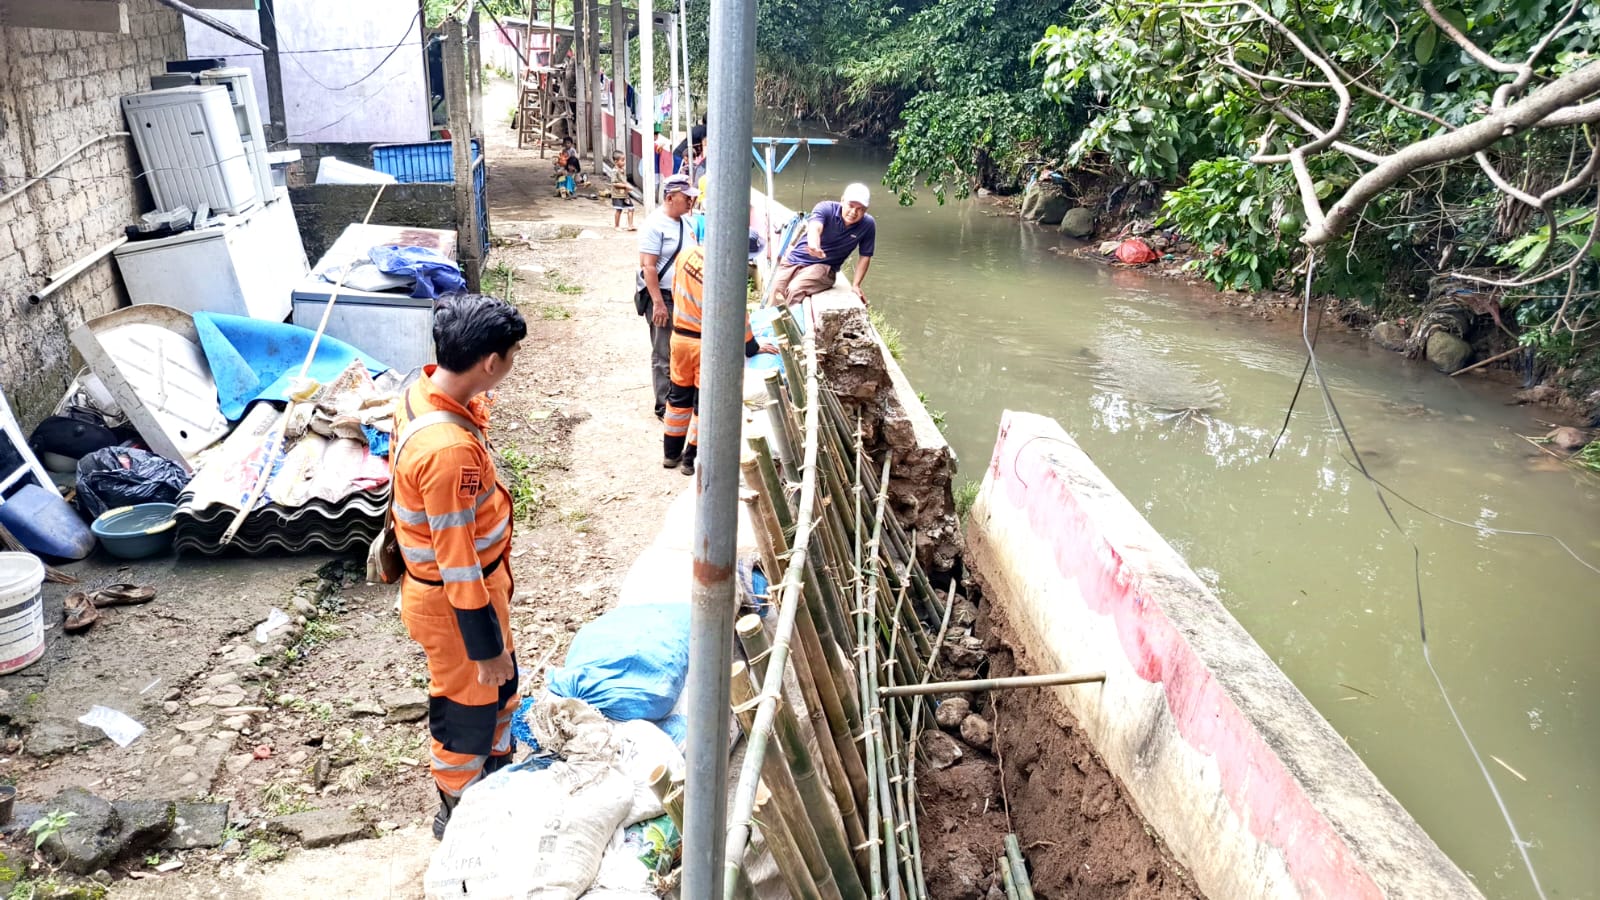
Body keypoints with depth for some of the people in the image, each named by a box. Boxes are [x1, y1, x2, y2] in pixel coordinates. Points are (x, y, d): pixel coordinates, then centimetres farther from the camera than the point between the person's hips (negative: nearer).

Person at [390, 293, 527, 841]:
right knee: (467, 703, 15)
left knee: (499, 687, 28)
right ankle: (460, 811, 40)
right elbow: (456, 560, -29)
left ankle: (497, 772, 53)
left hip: (479, 574, 9)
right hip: (453, 597, -9)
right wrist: (486, 645, -20)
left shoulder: (422, 393, -7)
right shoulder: (449, 449, -37)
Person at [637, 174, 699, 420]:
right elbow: (647, 266, -19)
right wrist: (658, 303, -23)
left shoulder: (685, 222, 11)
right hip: (663, 298, -8)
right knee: (664, 356, -1)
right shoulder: (655, 224, -15)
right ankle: (664, 408, 8)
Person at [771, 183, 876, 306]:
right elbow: (815, 227, -36)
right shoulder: (826, 208, -15)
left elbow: (865, 256, 1)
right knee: (775, 293, -13)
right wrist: (813, 245, -59)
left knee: (795, 289, -30)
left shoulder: (868, 225, -10)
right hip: (794, 259, 1)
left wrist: (856, 285, -6)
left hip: (823, 268, -1)